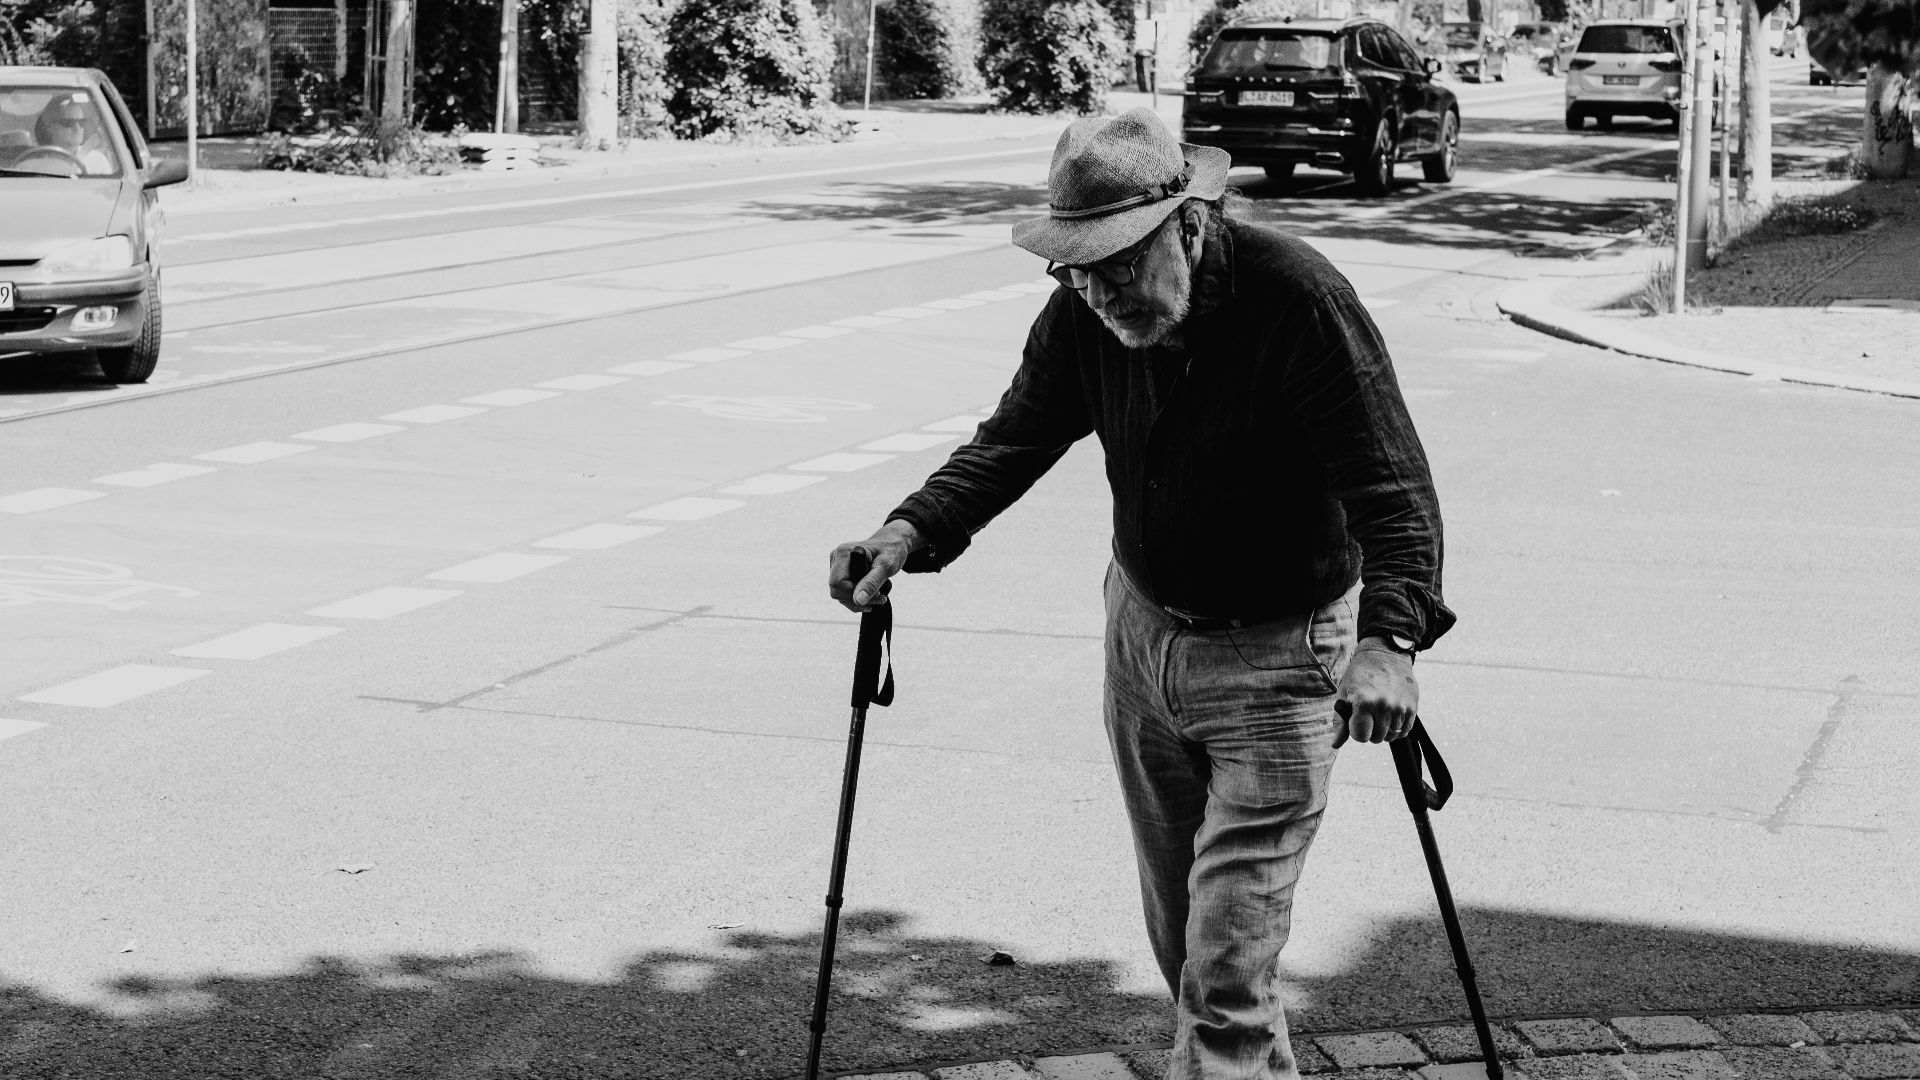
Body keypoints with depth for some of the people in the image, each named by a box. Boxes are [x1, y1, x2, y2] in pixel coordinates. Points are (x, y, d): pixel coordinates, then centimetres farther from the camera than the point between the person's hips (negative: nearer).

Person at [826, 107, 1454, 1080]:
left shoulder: (1299, 300, -26)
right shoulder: (1082, 315, -8)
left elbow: (1394, 487, -29)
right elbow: (1013, 441, -3)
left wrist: (1388, 638, -44)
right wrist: (913, 531, -22)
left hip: (1275, 653, -6)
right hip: (1143, 627, 6)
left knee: (1226, 963, -9)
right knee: (1177, 931, 18)